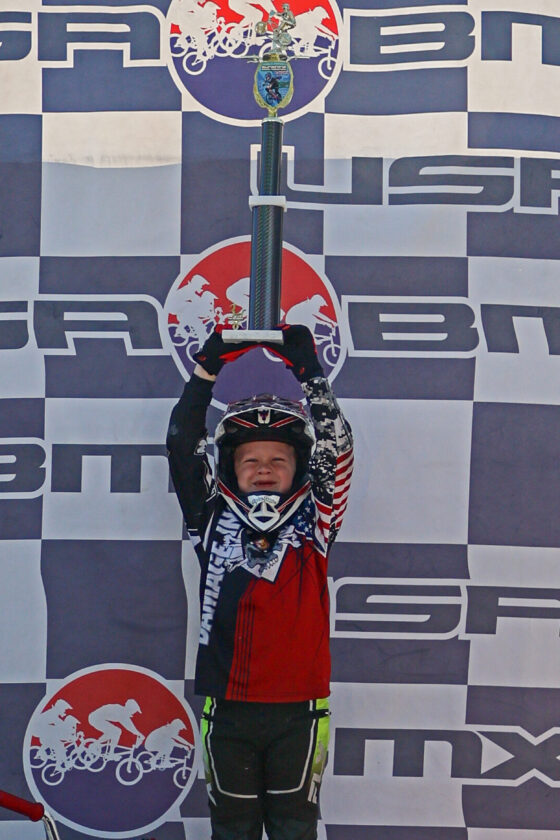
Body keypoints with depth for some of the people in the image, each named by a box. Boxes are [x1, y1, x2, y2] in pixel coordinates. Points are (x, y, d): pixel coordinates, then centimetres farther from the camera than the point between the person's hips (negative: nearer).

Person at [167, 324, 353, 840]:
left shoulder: (314, 522, 3)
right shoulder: (215, 520, 4)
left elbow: (336, 447, -4)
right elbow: (183, 446, -1)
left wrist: (310, 371, -8)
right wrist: (208, 369, -5)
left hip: (297, 713, 0)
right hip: (228, 710, 1)